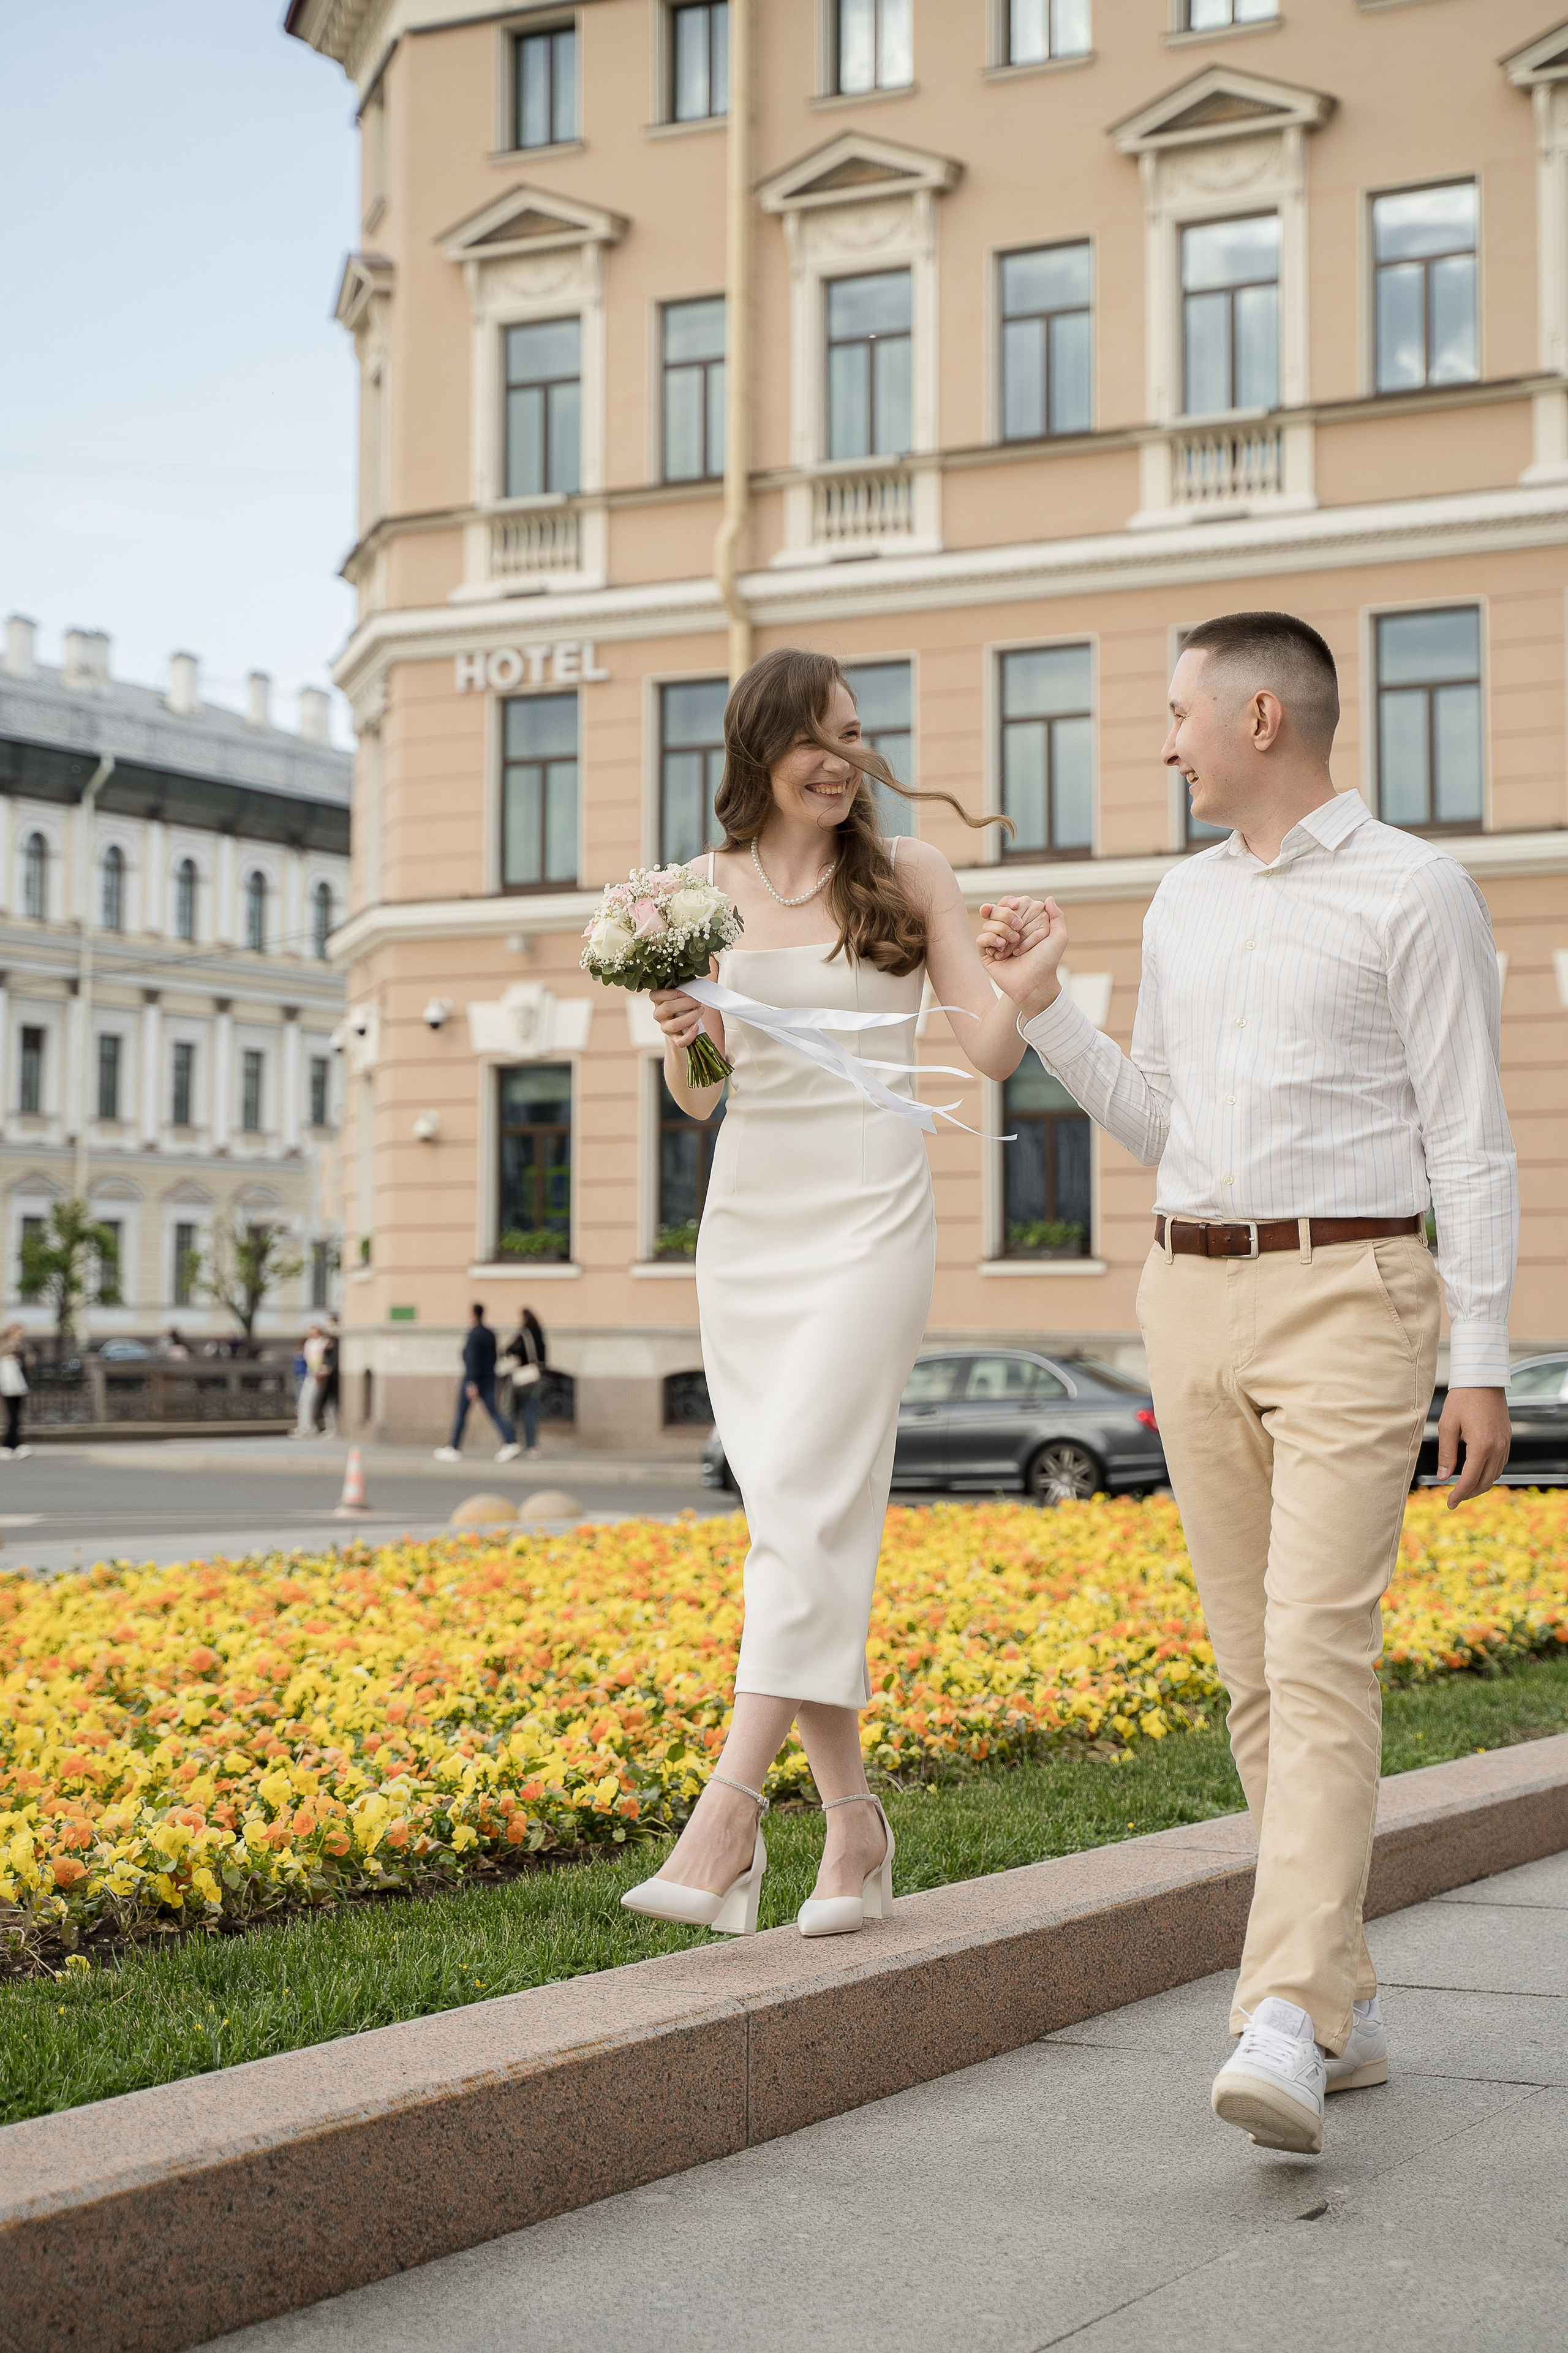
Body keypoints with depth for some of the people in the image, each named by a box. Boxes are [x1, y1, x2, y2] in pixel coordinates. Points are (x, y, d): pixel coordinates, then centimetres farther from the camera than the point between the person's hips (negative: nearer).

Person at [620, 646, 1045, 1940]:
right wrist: (679, 1037, -9)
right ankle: (851, 1817, 11)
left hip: (869, 1215, -3)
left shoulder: (908, 873, 3)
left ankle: (727, 1813, -20)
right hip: (746, 1217, 4)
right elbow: (697, 1096, 12)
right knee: (788, 1518, 3)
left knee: (811, 1503, -16)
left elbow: (994, 1051, 0)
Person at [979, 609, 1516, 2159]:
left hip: (1348, 1303, -6)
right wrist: (1040, 1011, 8)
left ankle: (1283, 2031, -23)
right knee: (1255, 1672, 6)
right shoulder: (1185, 901, 15)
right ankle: (1346, 2003, 16)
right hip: (1194, 1296, 7)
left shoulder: (1416, 894, -4)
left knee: (1320, 1658, -17)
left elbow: (1469, 1141, -6)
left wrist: (1483, 1364, -11)